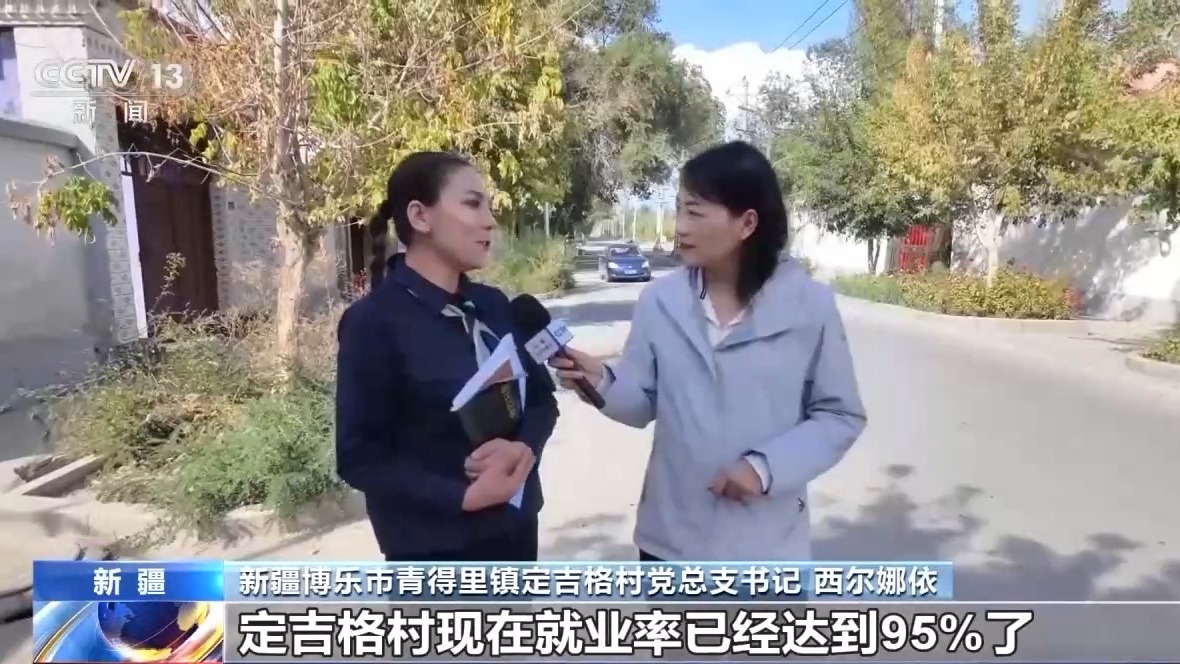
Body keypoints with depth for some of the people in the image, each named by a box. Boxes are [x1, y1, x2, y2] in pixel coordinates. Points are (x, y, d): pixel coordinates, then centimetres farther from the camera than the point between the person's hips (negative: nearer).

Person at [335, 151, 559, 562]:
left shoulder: (494, 305, 2)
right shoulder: (373, 322, -15)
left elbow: (541, 396, 6)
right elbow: (360, 458, -14)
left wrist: (524, 448, -15)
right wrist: (463, 496, -24)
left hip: (514, 526, 6)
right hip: (432, 546, -5)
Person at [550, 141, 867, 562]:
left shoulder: (810, 304, -10)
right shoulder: (659, 300, -5)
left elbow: (841, 415, -5)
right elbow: (645, 404, 0)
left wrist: (768, 465, -18)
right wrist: (604, 383, -21)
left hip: (766, 542, -1)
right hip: (671, 535, 2)